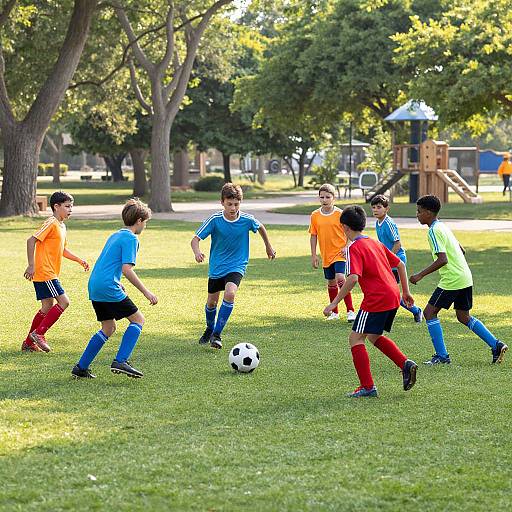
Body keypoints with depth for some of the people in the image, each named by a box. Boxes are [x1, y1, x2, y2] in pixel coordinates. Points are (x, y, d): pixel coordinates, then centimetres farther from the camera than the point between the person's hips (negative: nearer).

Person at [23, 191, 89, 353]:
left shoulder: (61, 226, 17)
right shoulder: (51, 224, -13)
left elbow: (63, 250, 29)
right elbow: (31, 241, -20)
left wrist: (79, 260, 20)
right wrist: (31, 265, -23)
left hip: (50, 274, 10)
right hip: (44, 273, -10)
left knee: (48, 308, 10)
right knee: (63, 301, -12)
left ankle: (29, 343, 16)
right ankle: (39, 333, -8)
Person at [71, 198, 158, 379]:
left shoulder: (115, 235, 20)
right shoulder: (131, 238, -9)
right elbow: (127, 269, -18)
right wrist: (146, 292, -15)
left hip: (94, 287, 9)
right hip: (109, 288, -9)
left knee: (108, 328, 17)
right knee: (138, 319, 0)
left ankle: (81, 368, 15)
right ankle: (120, 361, -11)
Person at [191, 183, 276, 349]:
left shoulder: (247, 220, -13)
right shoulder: (214, 220, -17)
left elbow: (260, 227, 10)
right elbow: (195, 239, -17)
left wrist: (268, 246, 24)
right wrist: (197, 252, -39)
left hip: (237, 265, -1)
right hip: (216, 267, 1)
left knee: (230, 294, -27)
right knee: (211, 302, 11)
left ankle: (217, 334, -16)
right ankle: (210, 329, 43)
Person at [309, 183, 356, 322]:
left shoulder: (340, 214, -8)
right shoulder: (315, 216, 2)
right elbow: (313, 236, 9)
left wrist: (346, 247, -15)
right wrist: (313, 255, 5)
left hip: (340, 254, -5)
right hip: (326, 256, 5)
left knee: (340, 279, -21)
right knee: (331, 283, 14)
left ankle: (350, 311, -16)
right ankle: (334, 312, 28)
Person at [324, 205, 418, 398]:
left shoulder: (354, 248, -9)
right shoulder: (375, 243, 17)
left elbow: (353, 278, -22)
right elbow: (400, 264, 21)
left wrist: (334, 303, -18)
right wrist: (406, 292, 27)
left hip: (376, 299, -9)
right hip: (393, 297, 9)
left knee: (356, 338, 1)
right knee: (374, 337, 24)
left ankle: (367, 387, -3)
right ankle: (406, 364, 8)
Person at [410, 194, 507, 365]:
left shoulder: (434, 231, -14)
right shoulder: (443, 227, 15)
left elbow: (442, 260, -24)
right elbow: (461, 250, 22)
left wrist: (421, 275, -21)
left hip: (452, 280, -10)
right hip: (465, 277, 10)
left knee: (430, 312, -1)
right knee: (464, 317, 17)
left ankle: (442, 356, -2)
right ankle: (496, 345, 11)